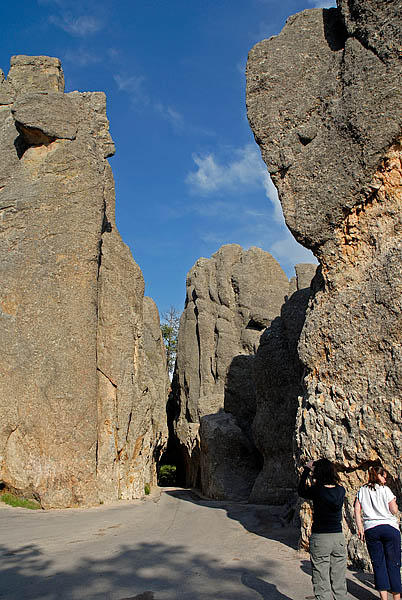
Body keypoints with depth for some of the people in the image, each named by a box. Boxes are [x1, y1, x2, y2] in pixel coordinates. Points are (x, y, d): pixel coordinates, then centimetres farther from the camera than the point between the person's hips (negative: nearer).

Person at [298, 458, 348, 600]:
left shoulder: (317, 491, -15)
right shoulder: (341, 491, -3)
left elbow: (301, 491, 6)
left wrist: (306, 470, 11)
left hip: (319, 538, -4)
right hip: (338, 537, 4)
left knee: (322, 584, 5)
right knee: (339, 583, 16)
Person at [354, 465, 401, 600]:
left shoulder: (362, 491, 9)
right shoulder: (385, 489, -2)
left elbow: (357, 510, 3)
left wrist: (360, 528, 5)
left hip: (370, 529, 3)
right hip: (390, 527, -2)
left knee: (378, 565, 5)